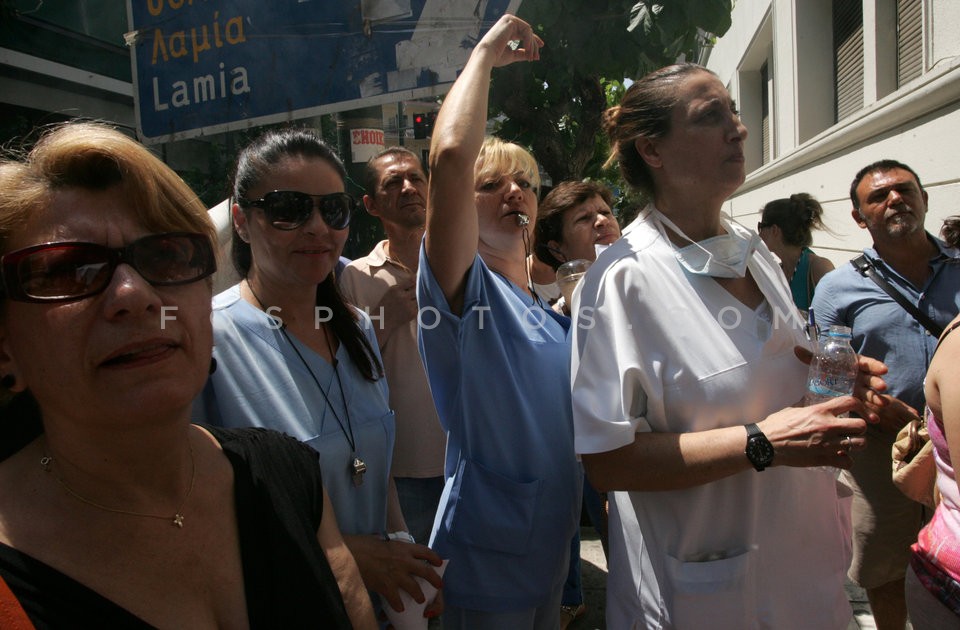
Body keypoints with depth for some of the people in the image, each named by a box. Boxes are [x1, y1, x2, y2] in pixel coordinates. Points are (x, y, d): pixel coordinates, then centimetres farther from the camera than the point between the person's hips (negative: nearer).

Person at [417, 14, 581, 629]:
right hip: (486, 562, -7)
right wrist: (486, 55, -18)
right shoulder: (462, 289, -13)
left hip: (550, 553, 7)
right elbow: (450, 156, -30)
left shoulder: (553, 316, 10)